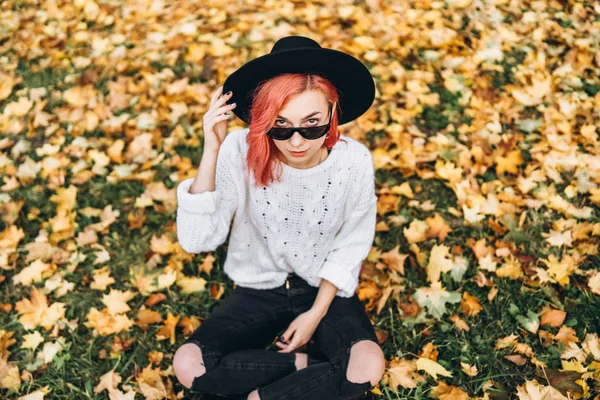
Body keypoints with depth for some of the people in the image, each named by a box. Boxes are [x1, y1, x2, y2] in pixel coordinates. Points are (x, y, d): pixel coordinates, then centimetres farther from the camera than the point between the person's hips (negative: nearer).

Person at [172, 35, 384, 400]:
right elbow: (197, 240, -28)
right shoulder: (240, 151, -23)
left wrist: (316, 313, -11)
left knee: (369, 368, -27)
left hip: (327, 290, 0)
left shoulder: (355, 160, -19)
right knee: (189, 365, -21)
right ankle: (307, 365, -6)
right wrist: (212, 150, -36)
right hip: (259, 289, 1)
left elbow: (350, 247, -5)